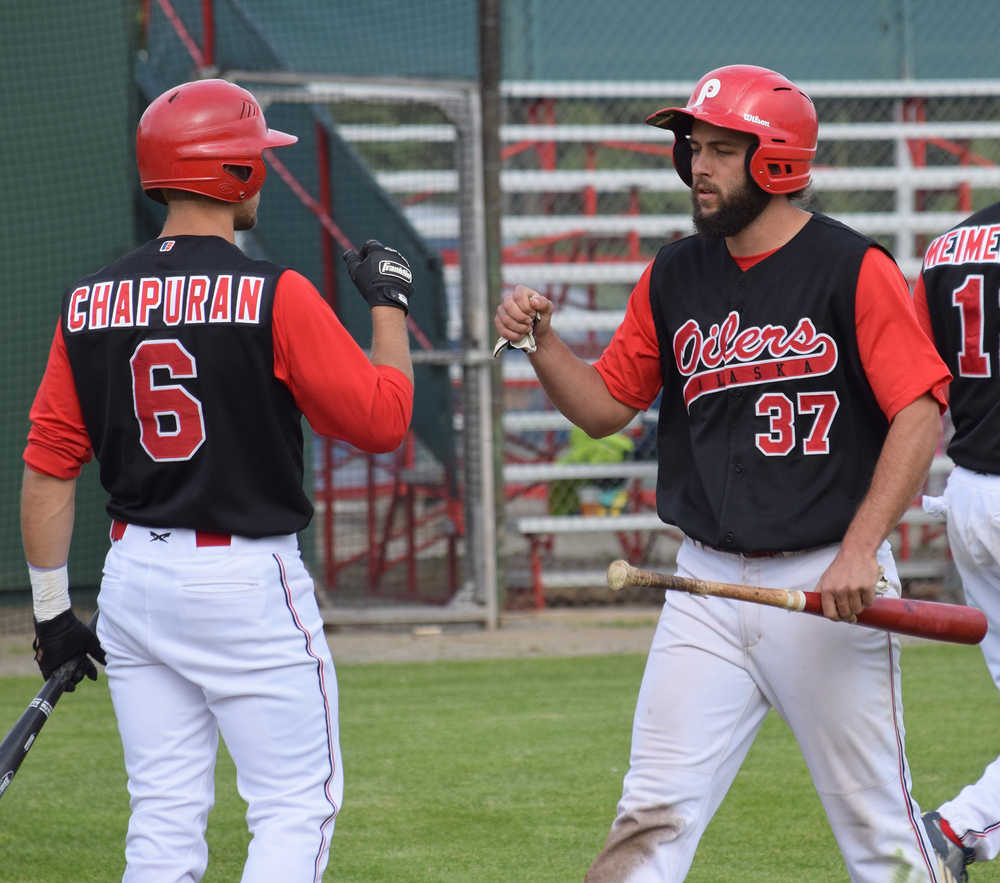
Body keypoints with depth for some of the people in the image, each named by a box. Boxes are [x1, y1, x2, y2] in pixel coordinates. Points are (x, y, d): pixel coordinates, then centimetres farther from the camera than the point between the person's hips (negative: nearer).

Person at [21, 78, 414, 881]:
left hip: (133, 576, 6)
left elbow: (49, 466, 4)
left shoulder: (90, 304, 4)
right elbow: (382, 418, -9)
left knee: (164, 818, 11)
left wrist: (52, 607, 11)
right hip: (248, 581, -6)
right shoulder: (275, 297, -12)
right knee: (296, 809, 1)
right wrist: (389, 303, 5)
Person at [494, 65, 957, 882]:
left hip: (827, 582, -4)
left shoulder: (854, 269, -7)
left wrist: (859, 551, -21)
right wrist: (540, 339, -3)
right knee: (654, 816, -2)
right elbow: (605, 407, 16)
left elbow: (920, 415, -13)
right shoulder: (672, 278, 10)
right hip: (707, 584, 5)